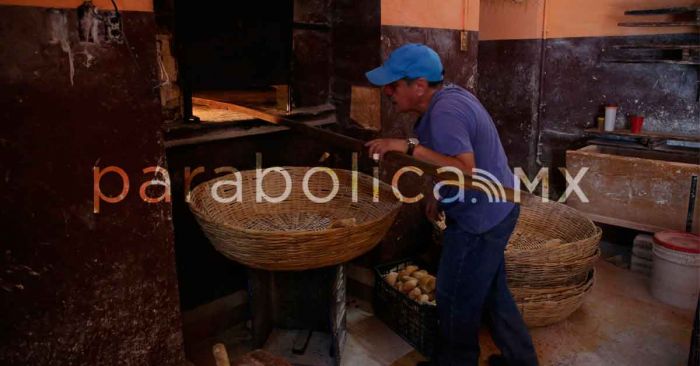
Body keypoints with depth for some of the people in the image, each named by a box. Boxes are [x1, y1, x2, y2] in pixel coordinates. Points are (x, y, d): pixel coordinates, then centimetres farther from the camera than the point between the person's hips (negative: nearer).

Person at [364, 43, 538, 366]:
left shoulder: (445, 113, -25)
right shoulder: (448, 96, 6)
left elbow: (466, 171, -34)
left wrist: (409, 147, -33)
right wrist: (441, 194, 15)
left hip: (481, 219, -10)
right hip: (492, 210, 10)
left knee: (456, 299, 7)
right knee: (492, 292, 22)